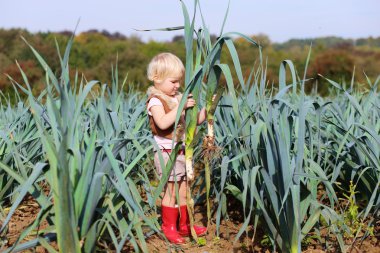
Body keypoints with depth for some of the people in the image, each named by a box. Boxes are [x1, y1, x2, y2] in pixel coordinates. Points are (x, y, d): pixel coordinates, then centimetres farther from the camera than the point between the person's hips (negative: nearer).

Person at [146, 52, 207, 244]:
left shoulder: (179, 98, 9)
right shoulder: (156, 100, -12)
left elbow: (196, 120, 13)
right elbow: (163, 123, -31)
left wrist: (206, 108, -4)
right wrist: (181, 107, -29)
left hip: (182, 151, 7)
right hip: (167, 152, -7)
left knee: (184, 191, 13)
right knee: (171, 191, -1)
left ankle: (184, 225, 25)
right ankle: (169, 227, 12)